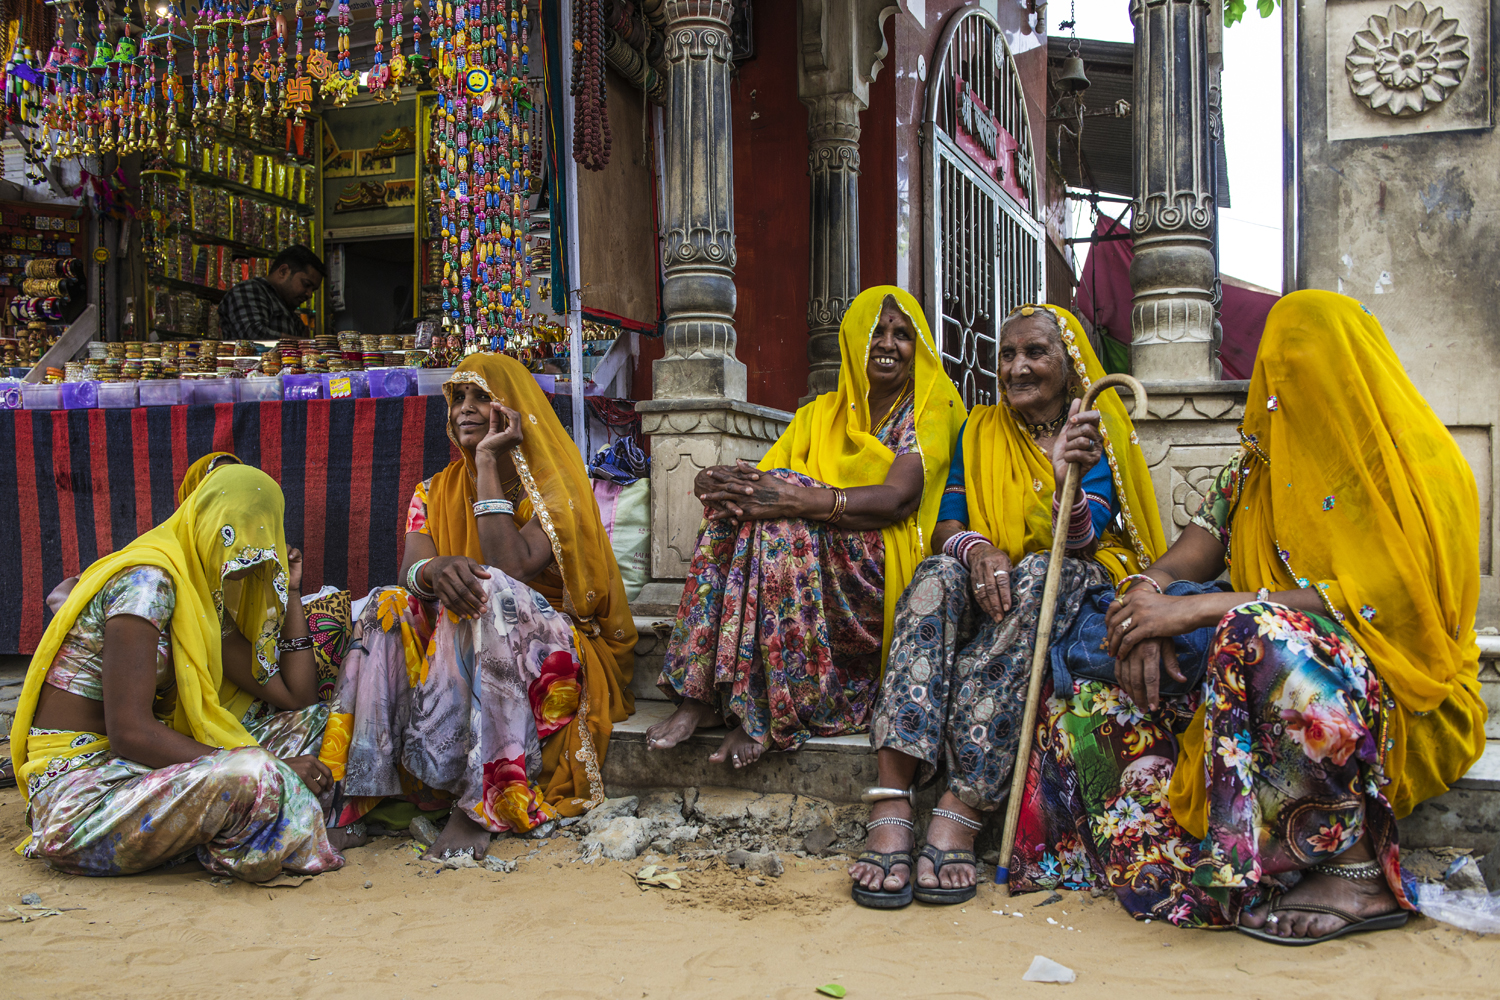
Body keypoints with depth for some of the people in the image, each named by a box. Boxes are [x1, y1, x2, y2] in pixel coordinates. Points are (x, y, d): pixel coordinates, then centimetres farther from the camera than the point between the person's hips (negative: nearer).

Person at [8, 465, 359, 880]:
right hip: (78, 795, -10)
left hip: (139, 768, 10)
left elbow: (297, 699, 11)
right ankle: (297, 839, -4)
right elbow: (129, 733, -24)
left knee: (308, 719, 9)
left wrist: (291, 594, 14)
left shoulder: (207, 601, 12)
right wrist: (266, 767, -26)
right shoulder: (146, 580, -16)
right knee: (251, 776, -35)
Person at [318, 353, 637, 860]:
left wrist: (488, 463, -16)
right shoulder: (436, 492, 13)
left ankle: (476, 804, -40)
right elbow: (409, 569, -4)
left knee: (492, 592, -36)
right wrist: (434, 569, -31)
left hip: (550, 651, -4)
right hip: (450, 645, 5)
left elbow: (513, 566, -21)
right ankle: (384, 791, -34)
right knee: (386, 608, -24)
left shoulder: (553, 486, -4)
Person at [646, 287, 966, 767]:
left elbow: (899, 497, -17)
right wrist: (715, 483, -21)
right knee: (743, 506, -23)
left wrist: (800, 500, -31)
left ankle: (766, 709, -27)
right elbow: (758, 479, 5)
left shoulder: (931, 411, 3)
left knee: (779, 518, -29)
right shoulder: (821, 413, 19)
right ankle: (702, 693, -25)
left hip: (880, 576, -5)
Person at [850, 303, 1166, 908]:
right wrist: (975, 547, -21)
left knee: (1039, 575, -37)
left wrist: (1067, 480, -33)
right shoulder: (981, 432, 13)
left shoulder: (1098, 436, 3)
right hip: (984, 585, 2)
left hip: (1072, 589, -2)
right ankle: (891, 806, -46)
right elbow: (946, 526, 3)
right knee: (940, 575, -32)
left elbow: (1078, 543, -12)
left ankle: (962, 809, -44)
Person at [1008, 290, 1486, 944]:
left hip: (1402, 702, -6)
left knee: (1259, 631, -38)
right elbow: (1211, 530, 3)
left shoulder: (1421, 469, -6)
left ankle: (1360, 871, -27)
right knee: (1090, 708, -5)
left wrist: (1192, 610, -28)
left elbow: (1378, 597, -21)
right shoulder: (1266, 459, 16)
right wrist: (1151, 586, -23)